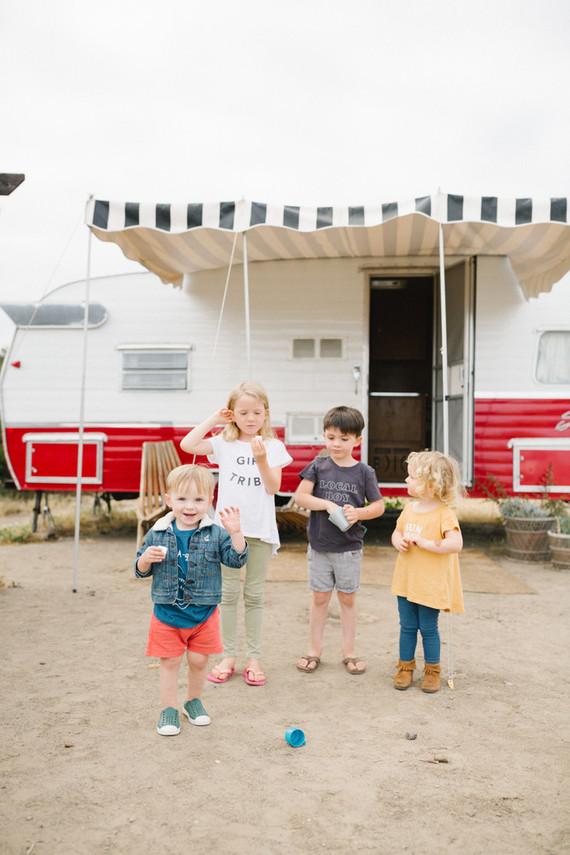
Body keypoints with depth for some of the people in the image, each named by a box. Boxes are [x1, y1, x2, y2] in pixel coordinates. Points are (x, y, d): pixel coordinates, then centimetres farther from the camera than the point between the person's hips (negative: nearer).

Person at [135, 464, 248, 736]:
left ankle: (194, 700, 37)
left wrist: (236, 533, -27)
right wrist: (146, 558, -19)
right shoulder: (157, 534, -4)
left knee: (199, 660, 12)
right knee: (170, 662, 9)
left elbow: (237, 560, -13)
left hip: (204, 614, 0)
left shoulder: (215, 534, -7)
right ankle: (169, 708, 27)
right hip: (167, 613, 0)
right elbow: (141, 570, 3)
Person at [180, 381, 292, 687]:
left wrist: (261, 460, -24)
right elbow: (187, 445, -12)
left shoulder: (273, 446, 0)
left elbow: (273, 487, -8)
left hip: (260, 529, 0)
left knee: (254, 595, 8)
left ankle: (253, 658, 18)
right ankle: (229, 656, 20)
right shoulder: (224, 444, 2)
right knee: (229, 592, 8)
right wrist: (214, 419, -6)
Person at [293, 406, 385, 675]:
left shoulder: (364, 472, -2)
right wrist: (328, 504, -18)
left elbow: (378, 506, 1)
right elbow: (300, 496, -6)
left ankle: (349, 651, 24)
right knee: (320, 597, 9)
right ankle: (315, 649, 24)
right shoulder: (318, 466, -1)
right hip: (320, 544, 0)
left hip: (350, 547, 0)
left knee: (347, 598, 10)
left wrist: (358, 513, -18)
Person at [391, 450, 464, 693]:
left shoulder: (444, 514, -16)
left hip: (431, 584, -5)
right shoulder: (409, 509, 5)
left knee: (428, 628, 7)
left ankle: (432, 670, 25)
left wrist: (425, 543, -27)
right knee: (407, 626, 14)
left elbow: (456, 544, -26)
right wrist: (398, 541, -5)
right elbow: (397, 531, 18)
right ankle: (406, 667, 28)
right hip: (406, 580, 6)